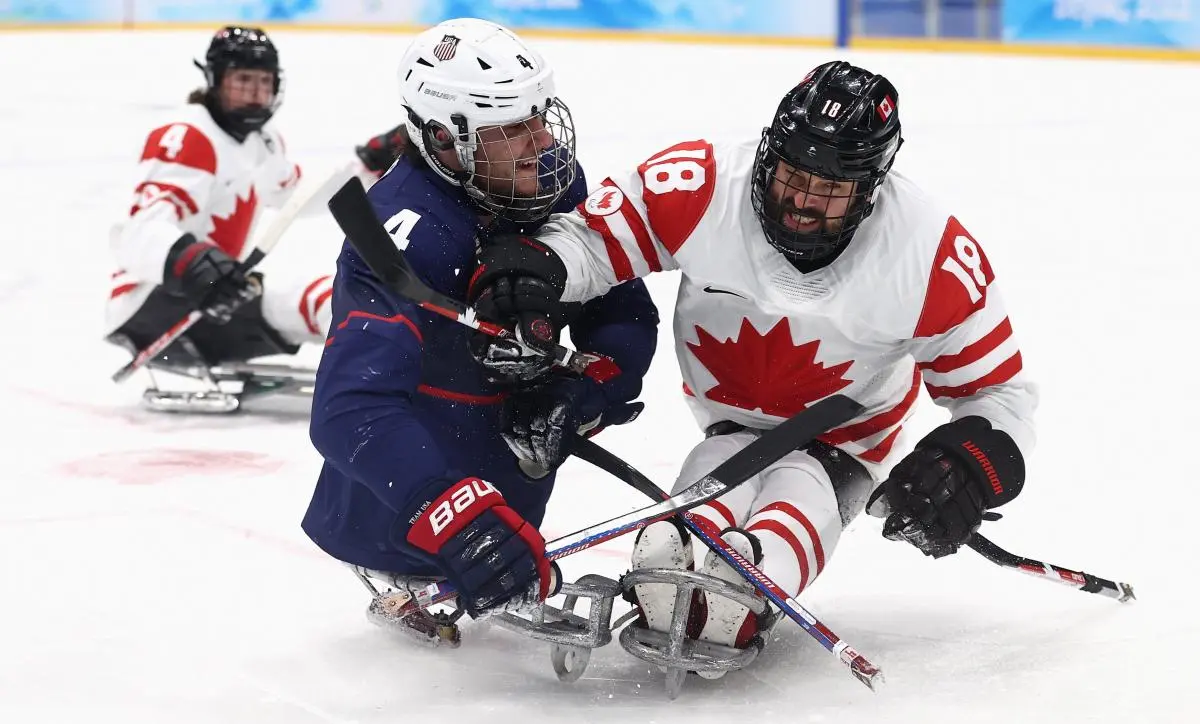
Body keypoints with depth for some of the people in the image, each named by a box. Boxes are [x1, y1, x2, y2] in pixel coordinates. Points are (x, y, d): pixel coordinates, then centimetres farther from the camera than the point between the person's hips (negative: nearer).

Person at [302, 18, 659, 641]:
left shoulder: (552, 182, -13)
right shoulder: (409, 234, -36)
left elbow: (624, 313, -3)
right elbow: (349, 409, -46)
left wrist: (588, 389, -25)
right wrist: (453, 510, -58)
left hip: (511, 409, 7)